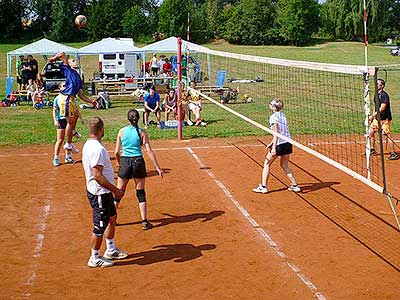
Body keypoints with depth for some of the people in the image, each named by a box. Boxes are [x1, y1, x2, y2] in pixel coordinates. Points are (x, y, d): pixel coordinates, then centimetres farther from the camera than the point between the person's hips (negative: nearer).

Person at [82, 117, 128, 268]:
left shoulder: (88, 145, 6)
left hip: (104, 192, 10)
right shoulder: (98, 149, -26)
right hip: (100, 193, -10)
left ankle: (110, 250, 37)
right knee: (100, 226, 2)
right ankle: (95, 258, 16)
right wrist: (115, 190, -20)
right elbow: (98, 176, -28)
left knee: (112, 218, 23)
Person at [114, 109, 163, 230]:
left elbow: (116, 152, 0)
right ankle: (144, 221, 9)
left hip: (125, 161, 1)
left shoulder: (121, 131, 0)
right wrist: (157, 167, -5)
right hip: (138, 161, 0)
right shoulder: (142, 133, -3)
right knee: (140, 193, 9)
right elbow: (149, 151, -8)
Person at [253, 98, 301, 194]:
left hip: (279, 144, -7)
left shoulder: (273, 117, -12)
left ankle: (263, 187, 8)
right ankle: (295, 185, 19)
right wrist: (272, 142, 25)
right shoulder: (282, 115, 12)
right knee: (284, 166, 21)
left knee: (267, 164, 8)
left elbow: (276, 133, -20)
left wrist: (274, 147, -23)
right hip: (288, 143, 7)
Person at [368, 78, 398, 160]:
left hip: (385, 118, -9)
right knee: (371, 132, 12)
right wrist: (372, 116, 14)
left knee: (387, 135, -8)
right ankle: (373, 149, 26)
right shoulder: (377, 94, 12)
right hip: (377, 118, 10)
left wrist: (373, 115, -21)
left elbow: (382, 108, -23)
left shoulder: (384, 95, -17)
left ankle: (393, 154, -2)